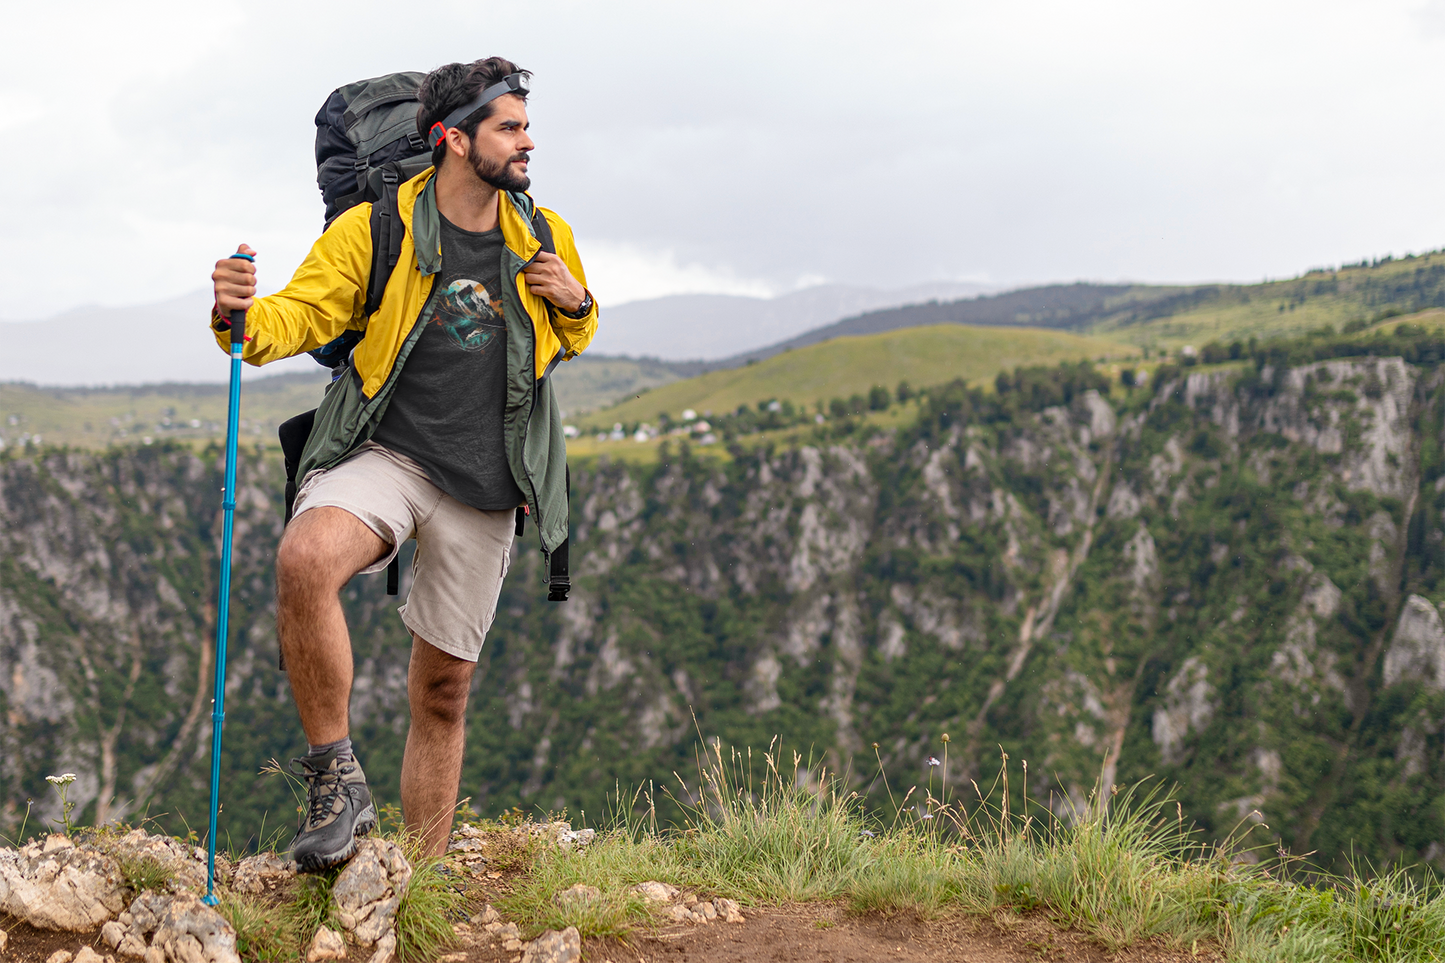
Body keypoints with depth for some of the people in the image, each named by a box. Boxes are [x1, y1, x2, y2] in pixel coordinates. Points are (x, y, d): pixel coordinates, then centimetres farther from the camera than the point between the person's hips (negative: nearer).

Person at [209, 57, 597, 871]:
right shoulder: (373, 231, -5)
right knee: (305, 560, -35)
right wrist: (242, 315, -32)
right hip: (383, 457, -3)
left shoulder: (545, 236, 8)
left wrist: (575, 303, 0)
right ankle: (338, 781, -22)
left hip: (485, 485, 3)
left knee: (443, 688, 8)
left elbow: (575, 338, 23)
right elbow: (300, 314, -9)